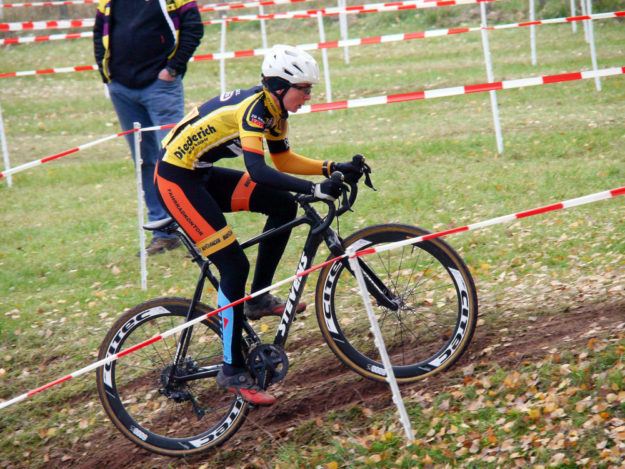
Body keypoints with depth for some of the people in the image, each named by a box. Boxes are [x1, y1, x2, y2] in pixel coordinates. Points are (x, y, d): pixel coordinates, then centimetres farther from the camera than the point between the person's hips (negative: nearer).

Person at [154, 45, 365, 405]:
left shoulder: (273, 109, 4)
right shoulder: (253, 109, -24)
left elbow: (284, 161, 15)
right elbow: (257, 171, -35)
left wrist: (333, 168, 2)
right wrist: (313, 188, -41)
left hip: (202, 175, 10)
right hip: (177, 180, -10)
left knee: (284, 206, 5)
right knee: (234, 266, -13)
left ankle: (259, 298, 13)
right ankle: (233, 370, -7)